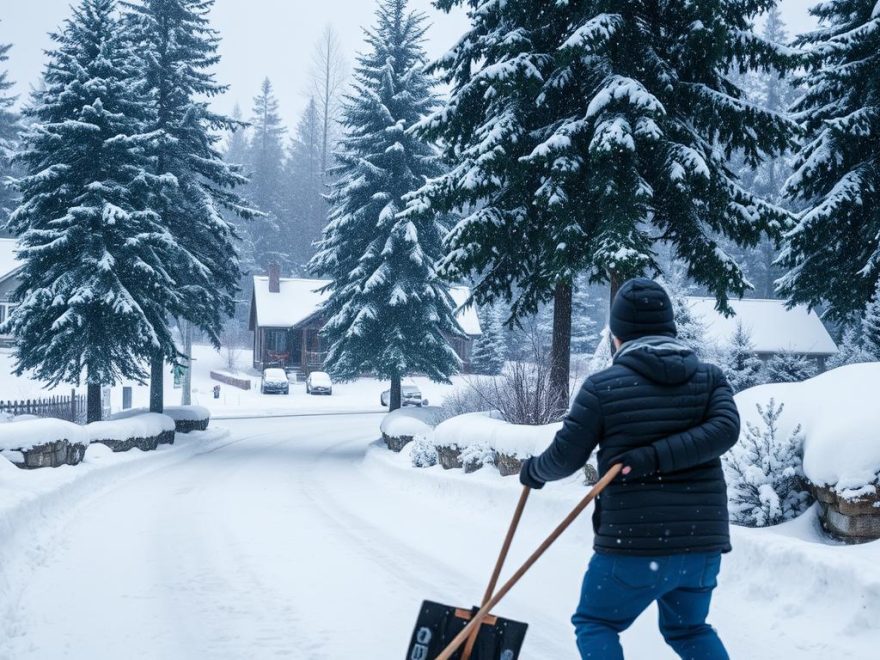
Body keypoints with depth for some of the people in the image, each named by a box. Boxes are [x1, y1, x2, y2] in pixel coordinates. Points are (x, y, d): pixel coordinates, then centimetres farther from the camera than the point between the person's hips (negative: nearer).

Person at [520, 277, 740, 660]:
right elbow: (725, 428, -11)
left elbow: (566, 457, 0)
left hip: (634, 543, -4)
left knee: (595, 622, 16)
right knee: (687, 628, 25)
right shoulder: (709, 378, 7)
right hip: (702, 541, 4)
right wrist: (658, 456, -14)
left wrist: (534, 471, 21)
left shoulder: (603, 386, -3)